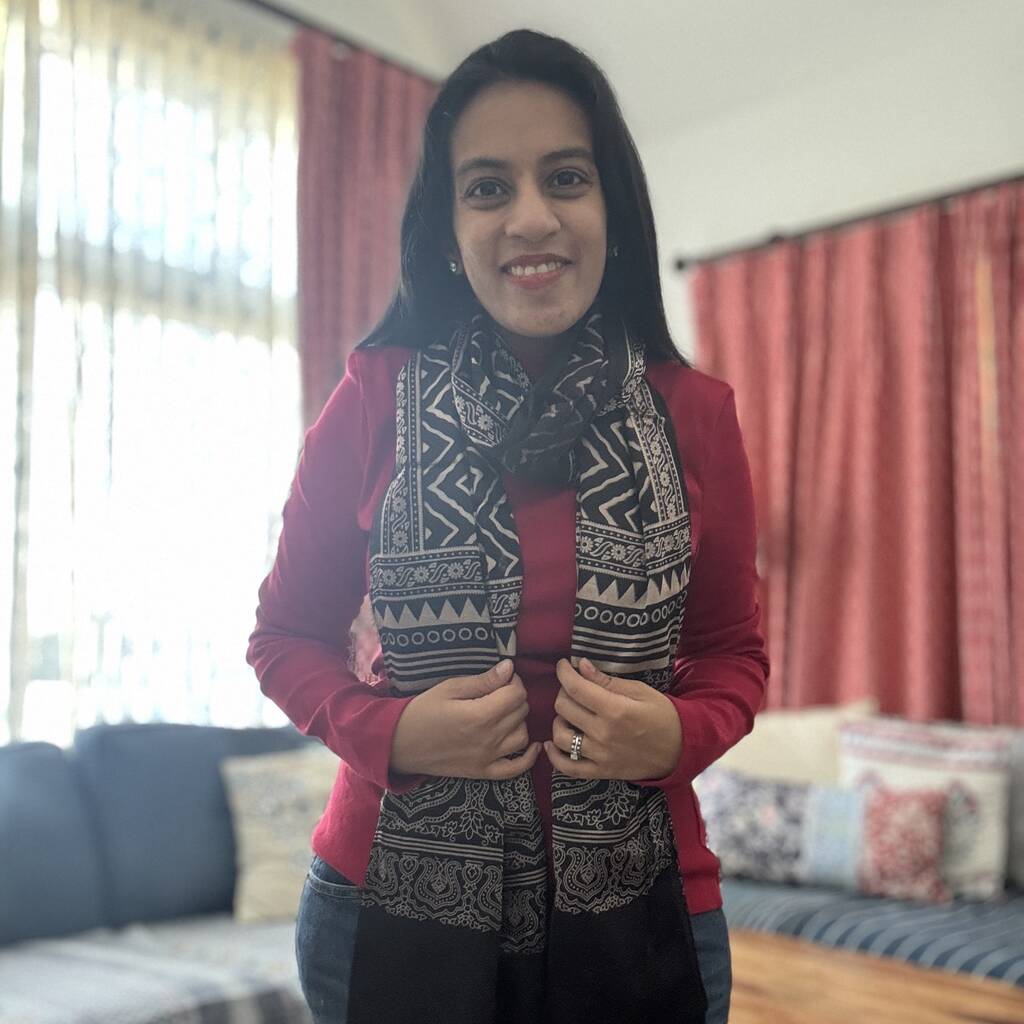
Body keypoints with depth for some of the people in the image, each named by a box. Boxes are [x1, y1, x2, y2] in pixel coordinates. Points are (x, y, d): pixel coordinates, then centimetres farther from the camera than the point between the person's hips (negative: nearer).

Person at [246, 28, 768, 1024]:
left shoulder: (693, 414, -4)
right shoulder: (374, 400, -7)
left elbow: (732, 652, 6)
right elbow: (287, 633, 3)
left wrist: (677, 735, -15)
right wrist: (389, 732, -16)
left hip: (637, 913, 2)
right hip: (395, 899, -1)